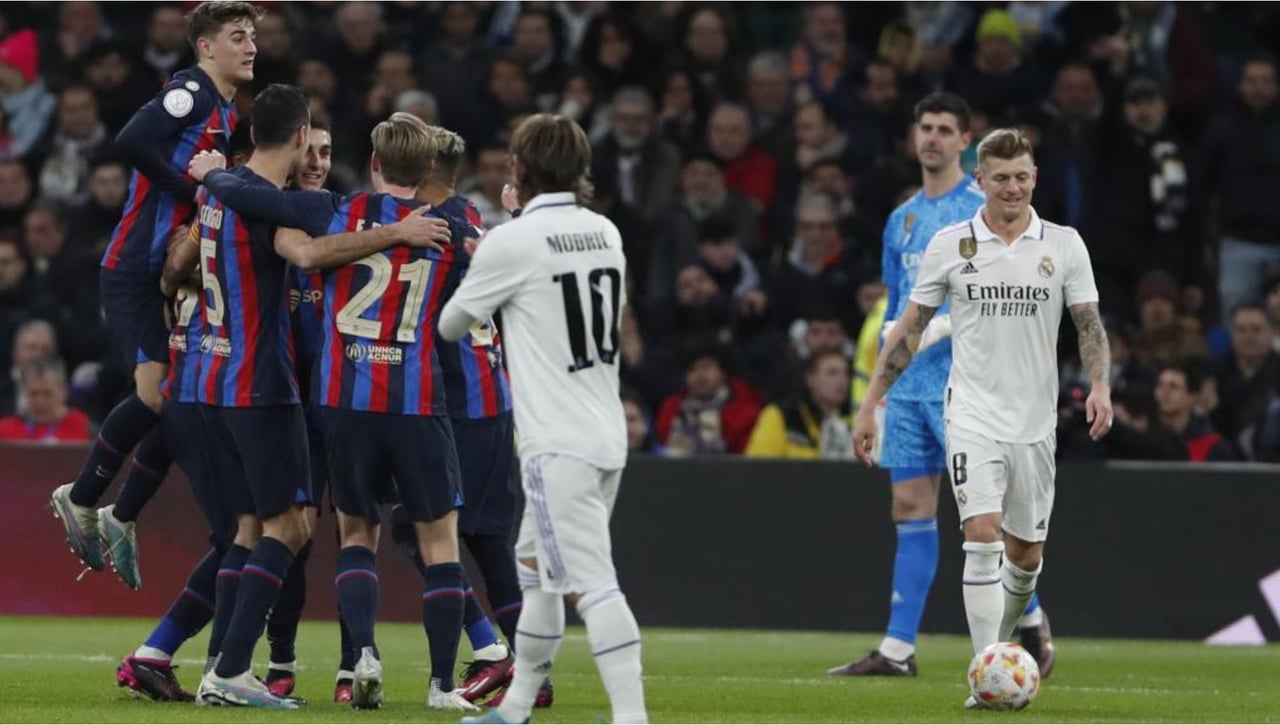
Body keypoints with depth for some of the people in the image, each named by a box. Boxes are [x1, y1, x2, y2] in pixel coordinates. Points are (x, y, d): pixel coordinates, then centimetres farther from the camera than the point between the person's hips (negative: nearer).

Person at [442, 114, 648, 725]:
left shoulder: (510, 242, -11)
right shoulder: (605, 233, 8)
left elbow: (451, 325, 2)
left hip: (557, 444, -8)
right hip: (606, 434, 8)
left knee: (589, 582, -14)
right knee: (534, 566, 21)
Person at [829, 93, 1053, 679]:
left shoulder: (986, 208, -4)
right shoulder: (902, 219, 17)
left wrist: (945, 323, -20)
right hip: (908, 385, 7)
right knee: (910, 508, 4)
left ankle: (1032, 624, 8)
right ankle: (898, 648, 3)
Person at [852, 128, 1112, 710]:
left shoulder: (1064, 244, 3)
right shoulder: (949, 245, 1)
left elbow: (1089, 323, 4)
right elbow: (910, 328, 6)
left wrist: (1099, 384, -14)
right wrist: (870, 405, 4)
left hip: (1035, 421, 2)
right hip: (973, 416, -2)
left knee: (1026, 554, 9)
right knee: (984, 536, -18)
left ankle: (999, 647, 35)